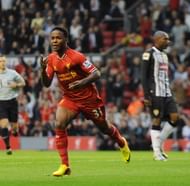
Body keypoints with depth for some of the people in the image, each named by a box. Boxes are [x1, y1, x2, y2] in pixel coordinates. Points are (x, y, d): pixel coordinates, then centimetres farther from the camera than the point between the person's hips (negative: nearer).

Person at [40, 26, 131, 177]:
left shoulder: (76, 57, -22)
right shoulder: (51, 59, -5)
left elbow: (96, 74, -22)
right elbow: (47, 84, -3)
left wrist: (82, 82, -40)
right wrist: (43, 69, -22)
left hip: (89, 98, -4)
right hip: (69, 99, 4)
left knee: (104, 127, 15)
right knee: (59, 125, -20)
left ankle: (122, 143, 49)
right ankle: (64, 166, -18)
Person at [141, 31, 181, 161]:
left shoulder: (164, 55, 19)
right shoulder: (149, 54, -6)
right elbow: (144, 76, -11)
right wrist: (146, 96, -16)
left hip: (167, 94, 8)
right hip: (155, 93, -8)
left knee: (175, 118, -1)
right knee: (157, 120, -6)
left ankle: (159, 144, 13)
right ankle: (157, 153, 0)